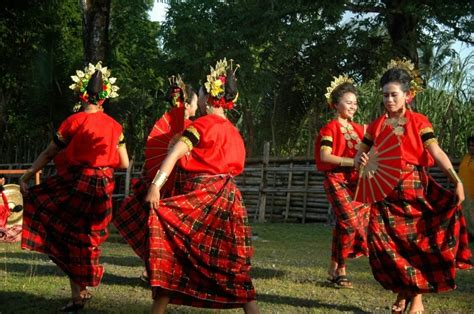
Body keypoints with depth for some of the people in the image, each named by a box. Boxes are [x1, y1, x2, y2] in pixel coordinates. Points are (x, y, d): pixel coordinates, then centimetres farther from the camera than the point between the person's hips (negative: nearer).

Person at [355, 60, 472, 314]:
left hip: (415, 190, -2)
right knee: (387, 245, -1)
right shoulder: (376, 126, 8)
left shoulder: (419, 122, -1)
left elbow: (436, 152, -12)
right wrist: (362, 161, -10)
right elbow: (360, 155, 15)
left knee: (419, 243, -2)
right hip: (385, 192, 3)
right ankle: (402, 292, 18)